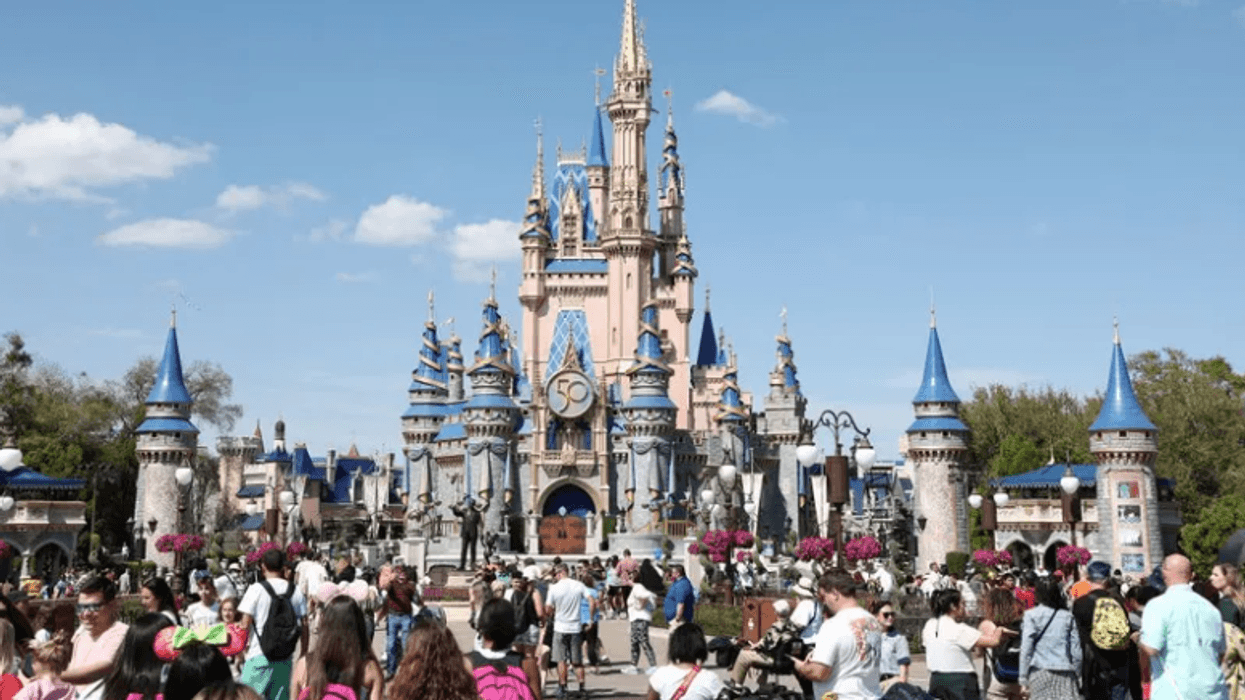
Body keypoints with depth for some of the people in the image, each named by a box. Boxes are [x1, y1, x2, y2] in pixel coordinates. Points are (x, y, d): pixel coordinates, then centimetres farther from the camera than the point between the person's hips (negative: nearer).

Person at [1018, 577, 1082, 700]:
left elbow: (1026, 648, -2)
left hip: (1040, 671, -2)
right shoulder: (1068, 617, 7)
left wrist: (1023, 678, 2)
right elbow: (1076, 652, 7)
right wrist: (1076, 675, 17)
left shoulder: (1031, 616, -1)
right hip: (1065, 674, 2)